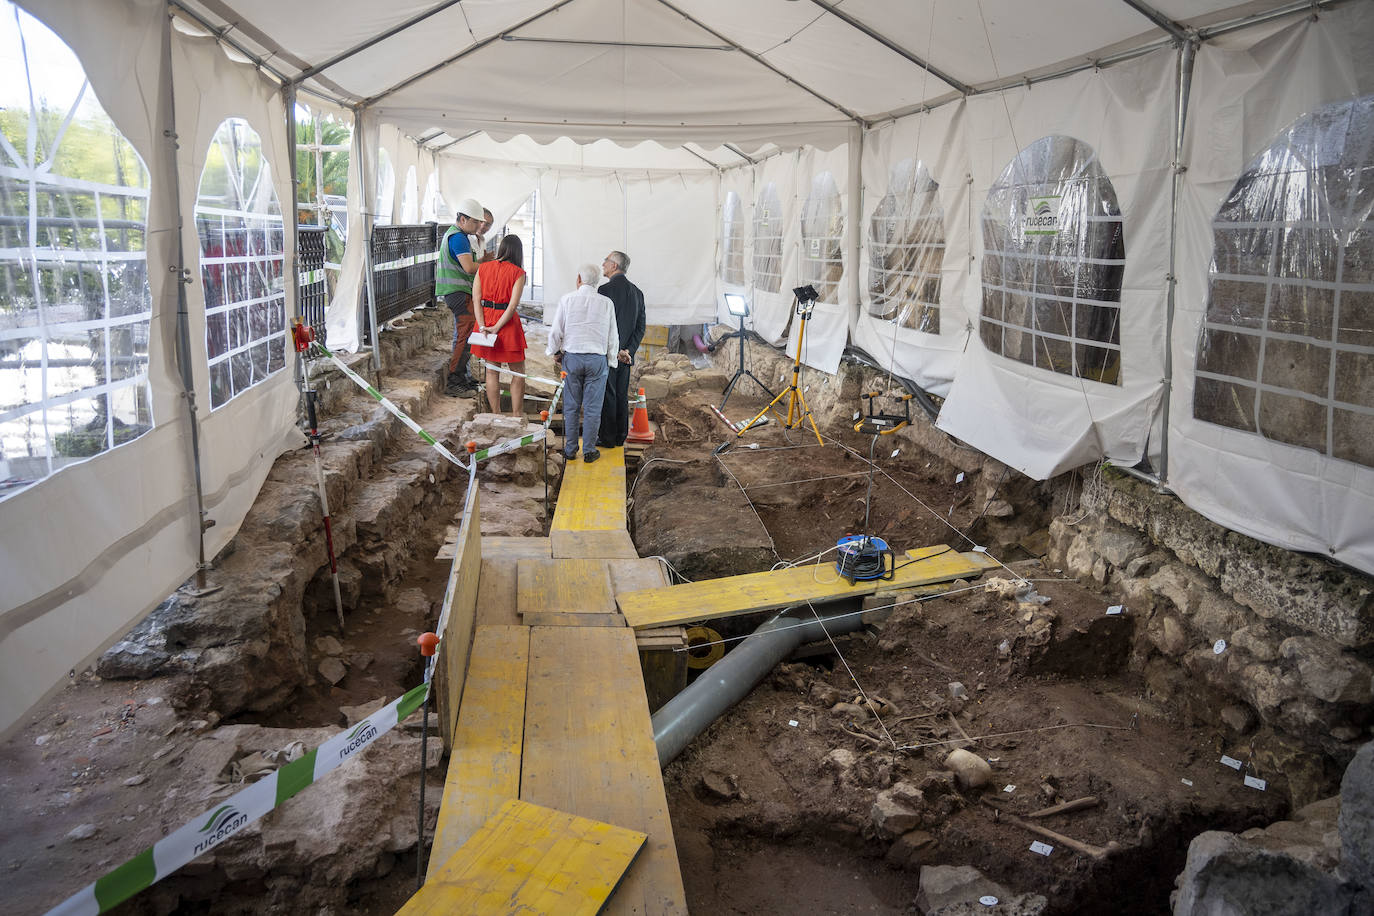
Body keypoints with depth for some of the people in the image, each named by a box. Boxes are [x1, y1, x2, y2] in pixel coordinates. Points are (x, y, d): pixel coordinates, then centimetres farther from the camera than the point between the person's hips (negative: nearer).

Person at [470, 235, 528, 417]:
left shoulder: (483, 268, 4)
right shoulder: (518, 273, -7)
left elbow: (476, 300, -4)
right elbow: (513, 305, -15)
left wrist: (482, 327, -9)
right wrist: (496, 328, -13)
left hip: (486, 318, 4)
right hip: (507, 324, -4)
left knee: (492, 371, 13)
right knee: (518, 372, 9)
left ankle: (496, 415, 17)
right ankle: (517, 415, 9)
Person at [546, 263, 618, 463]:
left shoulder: (567, 299, -3)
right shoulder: (606, 303, 0)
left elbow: (556, 331, -2)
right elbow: (613, 337, 3)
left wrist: (555, 353, 13)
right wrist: (610, 360, 15)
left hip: (571, 357, 0)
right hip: (597, 359, 0)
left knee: (571, 406, 9)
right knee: (592, 408, 4)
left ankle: (570, 449, 14)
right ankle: (589, 451, 8)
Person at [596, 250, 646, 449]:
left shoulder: (605, 290, -14)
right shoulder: (637, 292, 8)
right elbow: (641, 327, 4)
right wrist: (628, 350, -3)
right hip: (626, 355, 7)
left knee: (607, 396, 1)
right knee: (622, 395, 13)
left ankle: (607, 438, 7)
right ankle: (620, 436, 19)